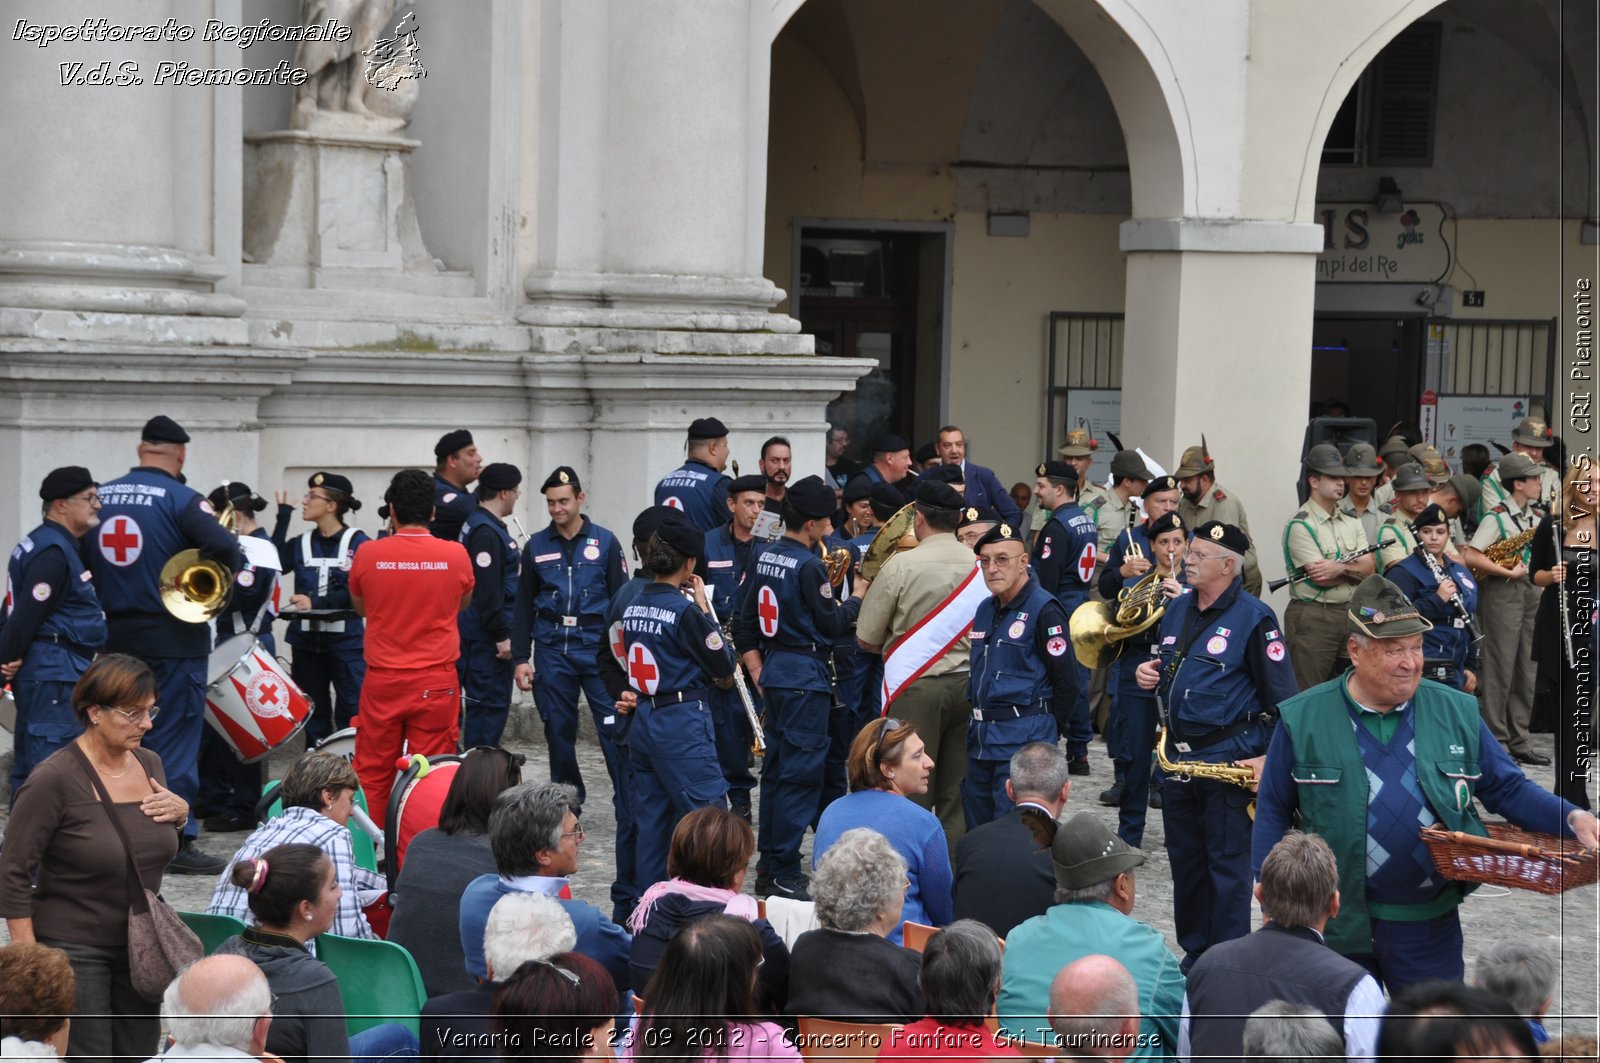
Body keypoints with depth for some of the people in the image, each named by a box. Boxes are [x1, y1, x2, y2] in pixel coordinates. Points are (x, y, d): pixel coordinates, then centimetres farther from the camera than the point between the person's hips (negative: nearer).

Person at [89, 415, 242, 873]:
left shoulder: (101, 496, 4)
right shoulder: (180, 499, -13)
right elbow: (225, 547, -25)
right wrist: (222, 576, -6)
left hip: (116, 636, 5)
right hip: (173, 637, -5)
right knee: (175, 741, 0)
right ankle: (177, 842, -1)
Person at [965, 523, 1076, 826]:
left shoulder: (1044, 610, -12)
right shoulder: (985, 609, 13)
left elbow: (1065, 681, -12)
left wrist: (1042, 723, -3)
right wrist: (980, 720, 14)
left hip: (1023, 741, -8)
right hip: (980, 738, 8)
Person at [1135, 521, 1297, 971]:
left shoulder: (1253, 617, -11)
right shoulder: (1177, 610, 11)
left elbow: (1282, 694, -13)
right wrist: (1148, 673, 3)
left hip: (1230, 757, -7)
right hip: (1178, 754, 7)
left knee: (1227, 864, -1)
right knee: (1185, 860, 14)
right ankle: (1193, 952, 25)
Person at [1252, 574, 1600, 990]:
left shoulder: (1457, 713, 2)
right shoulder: (1302, 720, -4)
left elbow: (1507, 788, 8)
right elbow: (1273, 813, 2)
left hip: (1428, 924, 1)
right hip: (1336, 924, -1)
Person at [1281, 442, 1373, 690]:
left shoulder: (1351, 521, 13)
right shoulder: (1299, 525, -8)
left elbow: (1369, 569, 3)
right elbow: (1321, 578, -16)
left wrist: (1339, 568, -16)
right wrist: (1354, 569, -4)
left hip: (1351, 613, 7)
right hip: (1312, 617, -7)